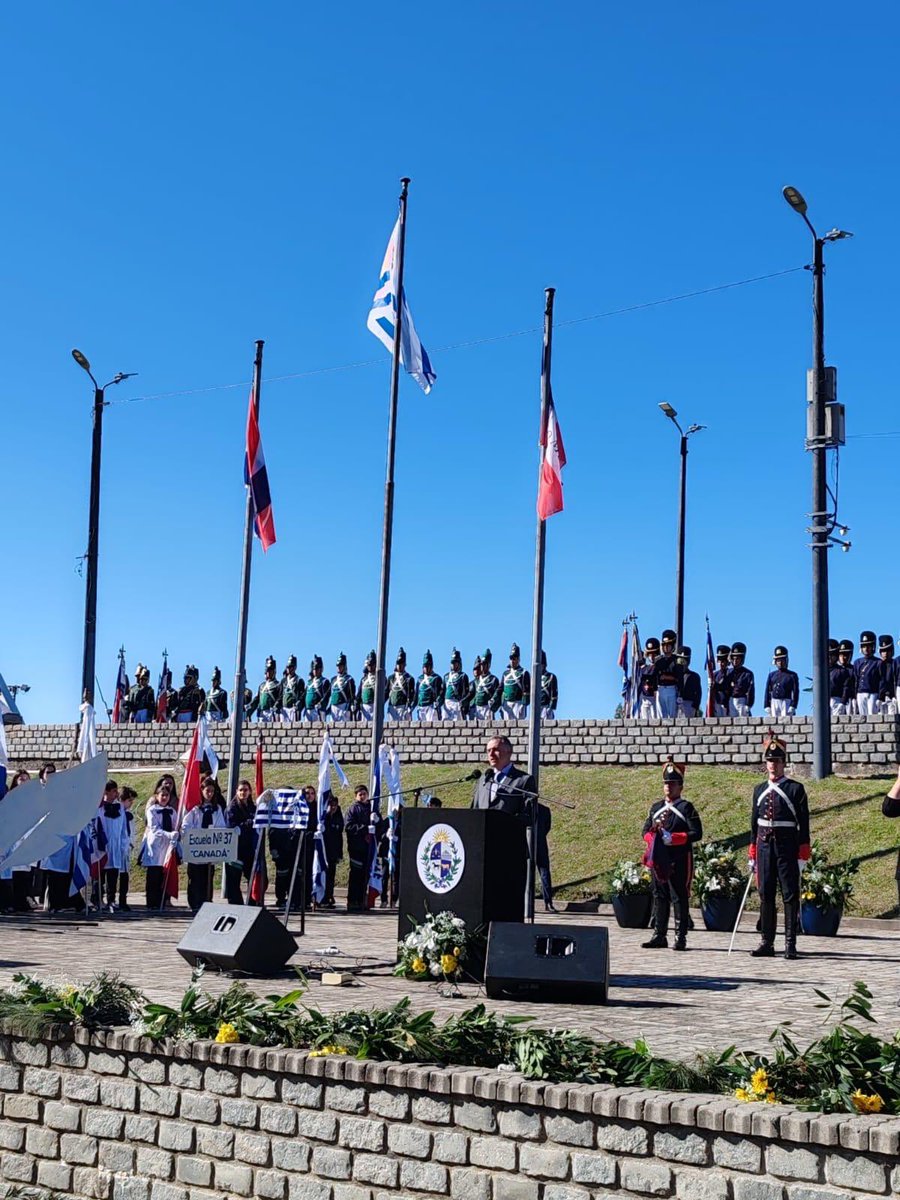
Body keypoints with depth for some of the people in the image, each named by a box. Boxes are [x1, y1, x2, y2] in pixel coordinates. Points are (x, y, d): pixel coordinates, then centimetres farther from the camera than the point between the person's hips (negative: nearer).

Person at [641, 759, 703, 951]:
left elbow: (696, 833, -10)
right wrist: (655, 837, -7)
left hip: (679, 860, -5)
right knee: (660, 897, 7)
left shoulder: (687, 808, -2)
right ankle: (659, 936, 13)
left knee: (680, 897, -2)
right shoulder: (656, 807, 15)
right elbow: (645, 831, 15)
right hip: (659, 859, 5)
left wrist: (672, 838, -16)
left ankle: (680, 938, 2)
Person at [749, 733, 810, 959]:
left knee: (790, 896, -1)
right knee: (765, 896, 7)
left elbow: (804, 824, -3)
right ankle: (767, 943, 14)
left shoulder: (795, 789, -1)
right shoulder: (759, 790, 12)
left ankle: (790, 944, 4)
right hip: (764, 847, 4)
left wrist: (802, 855, -9)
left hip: (787, 847, -4)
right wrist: (752, 854, 12)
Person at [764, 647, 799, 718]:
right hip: (774, 703, 3)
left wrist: (793, 706, -11)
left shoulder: (792, 675, 6)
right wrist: (767, 706, 1)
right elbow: (767, 692, 11)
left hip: (786, 702, -3)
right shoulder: (771, 675, 14)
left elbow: (795, 692, -1)